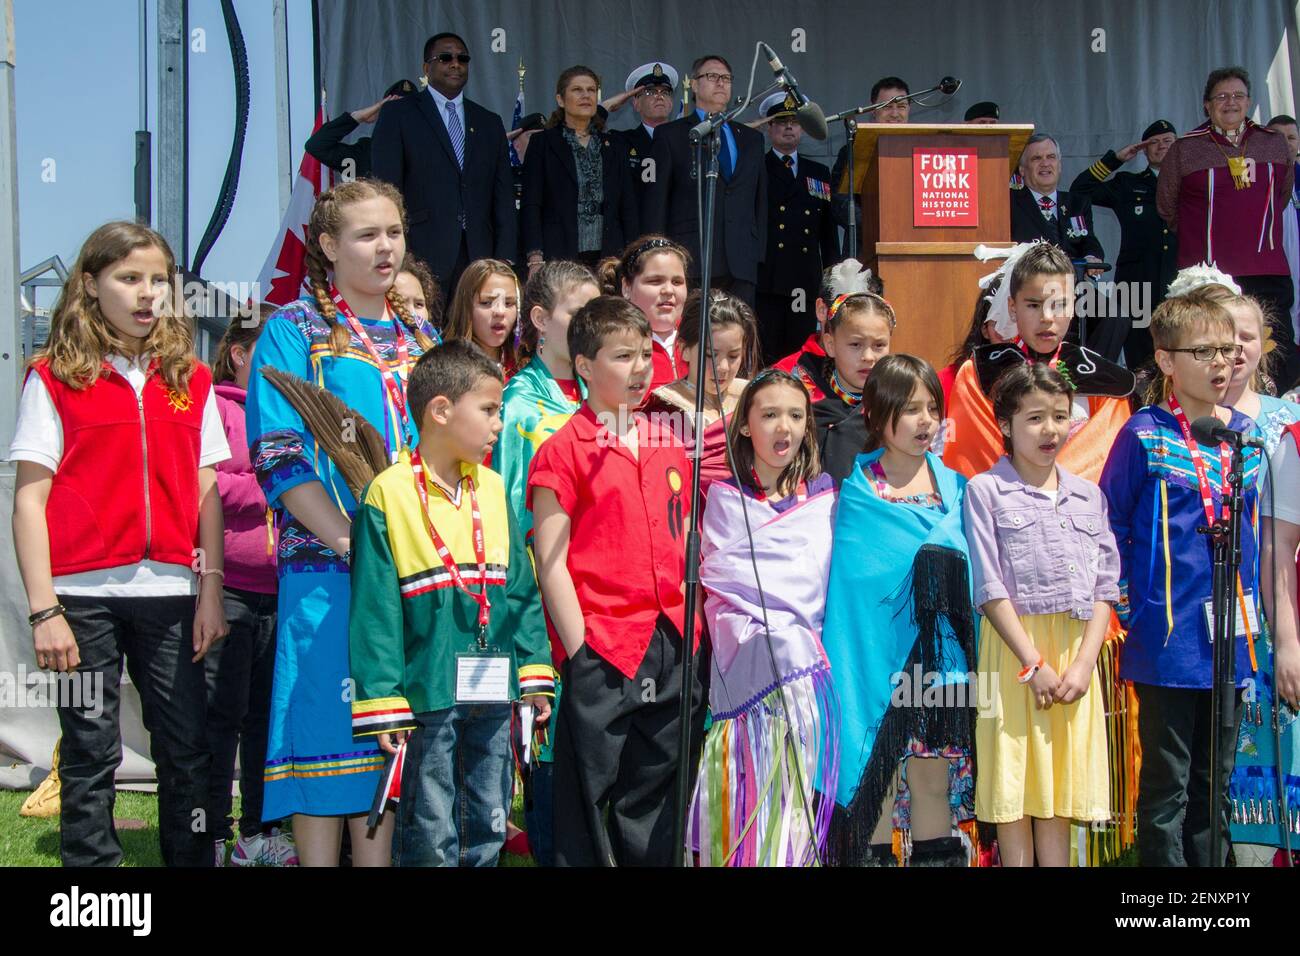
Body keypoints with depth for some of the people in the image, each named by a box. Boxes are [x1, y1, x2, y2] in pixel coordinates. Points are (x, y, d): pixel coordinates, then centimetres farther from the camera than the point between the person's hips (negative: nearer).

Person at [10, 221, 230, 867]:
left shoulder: (190, 379, 11)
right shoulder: (54, 378, 2)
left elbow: (207, 493, 10)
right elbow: (30, 499, -2)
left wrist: (211, 591, 1)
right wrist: (43, 609, -9)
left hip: (171, 592, 3)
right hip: (85, 593, -2)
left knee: (188, 752, 5)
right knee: (90, 757, 5)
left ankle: (192, 856, 18)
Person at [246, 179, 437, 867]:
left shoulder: (419, 336, 16)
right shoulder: (294, 332, 1)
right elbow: (277, 459, -8)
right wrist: (350, 540, -19)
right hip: (327, 568, -5)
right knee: (327, 732, -2)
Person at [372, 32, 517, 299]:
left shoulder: (490, 123, 19)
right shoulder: (397, 115, 8)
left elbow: (504, 198, 14)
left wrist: (505, 260, 3)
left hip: (478, 257, 3)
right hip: (420, 256, -3)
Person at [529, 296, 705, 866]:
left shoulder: (669, 445, 13)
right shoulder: (562, 451, -6)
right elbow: (550, 561, -8)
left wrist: (696, 628, 10)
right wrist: (577, 649, -13)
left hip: (672, 647, 6)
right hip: (599, 648, -6)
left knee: (653, 801, 14)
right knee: (587, 798, 3)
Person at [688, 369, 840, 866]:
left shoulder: (823, 495, 16)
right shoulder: (725, 498, 10)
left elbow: (814, 583, 15)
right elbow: (718, 584, 6)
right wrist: (758, 636, -6)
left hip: (805, 655, 2)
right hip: (745, 662, -1)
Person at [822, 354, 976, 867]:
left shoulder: (955, 486, 9)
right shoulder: (857, 491, -1)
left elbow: (966, 573, 11)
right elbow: (848, 582, -1)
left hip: (940, 658, 3)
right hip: (877, 661, -3)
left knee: (935, 778, 8)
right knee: (876, 779, 2)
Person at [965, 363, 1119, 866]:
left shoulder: (1088, 495, 12)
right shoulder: (985, 491, -1)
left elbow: (1104, 588, 8)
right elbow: (990, 588, -7)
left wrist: (1084, 662, -5)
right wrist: (1033, 663, -12)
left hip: (1077, 650, 4)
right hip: (1014, 647, -4)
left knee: (1060, 788, 8)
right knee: (1012, 787, 0)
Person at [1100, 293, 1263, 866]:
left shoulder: (1247, 435, 8)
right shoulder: (1144, 436, -7)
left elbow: (1257, 532, 18)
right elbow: (1109, 528, -5)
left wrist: (1251, 612, 13)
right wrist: (1130, 605, -8)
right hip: (1167, 640, -5)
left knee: (1215, 781, 15)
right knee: (1167, 785, 3)